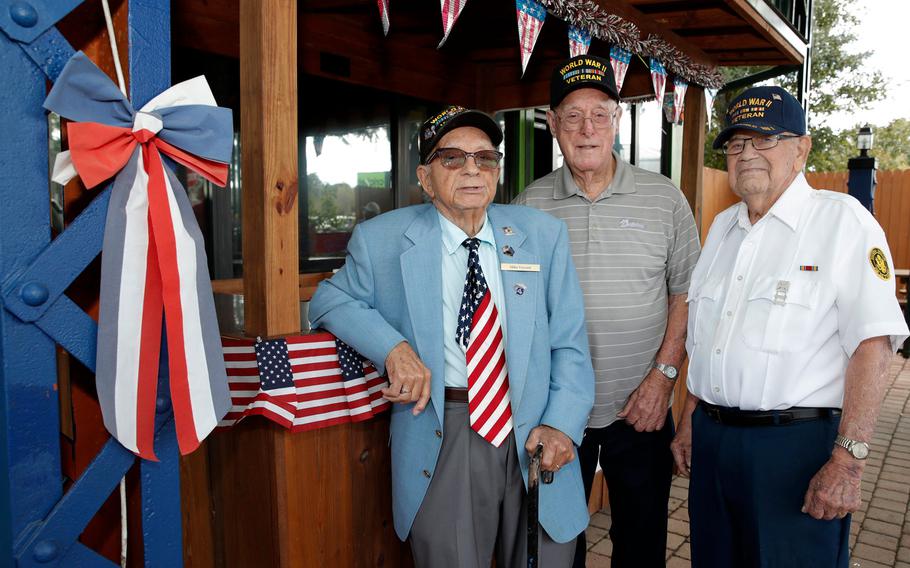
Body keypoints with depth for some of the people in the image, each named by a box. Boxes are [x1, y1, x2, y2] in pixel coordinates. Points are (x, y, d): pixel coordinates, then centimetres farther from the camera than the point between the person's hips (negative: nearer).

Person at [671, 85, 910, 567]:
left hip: (798, 445, -6)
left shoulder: (842, 220, -9)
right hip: (712, 440, 6)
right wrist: (690, 421, 13)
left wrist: (847, 461, -20)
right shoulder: (722, 227, 12)